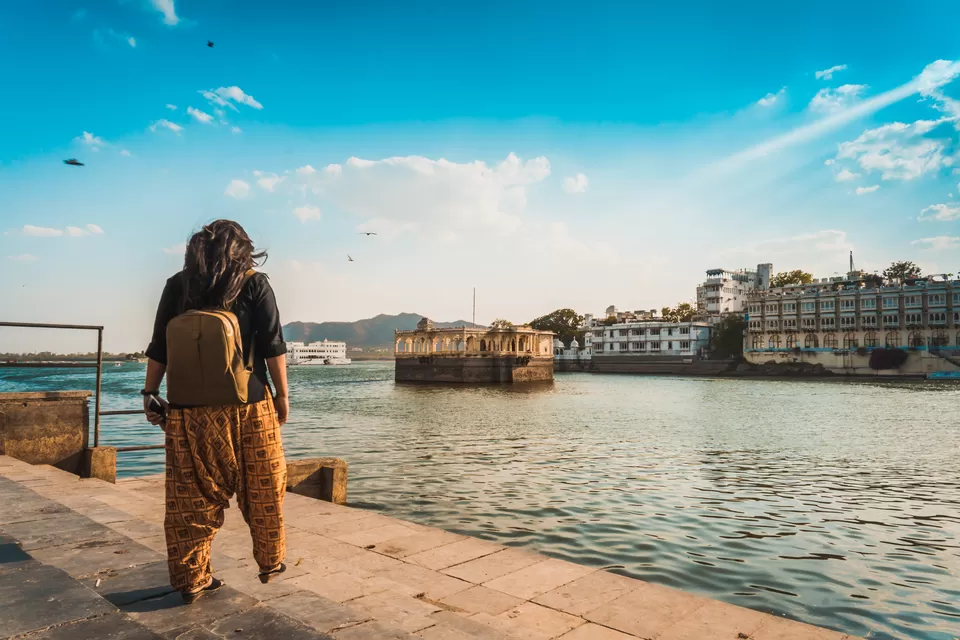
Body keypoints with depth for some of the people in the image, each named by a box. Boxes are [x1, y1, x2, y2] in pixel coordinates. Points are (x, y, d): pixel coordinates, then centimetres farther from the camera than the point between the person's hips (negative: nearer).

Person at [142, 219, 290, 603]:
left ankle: (192, 580, 18)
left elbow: (159, 348, 7)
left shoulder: (177, 286, 7)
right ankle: (271, 562, 26)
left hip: (191, 408, 2)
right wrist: (282, 394, 1)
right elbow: (273, 347, -5)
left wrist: (150, 392, 14)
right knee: (262, 491, 13)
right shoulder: (255, 285, -1)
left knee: (193, 497, 10)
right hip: (248, 405, -2)